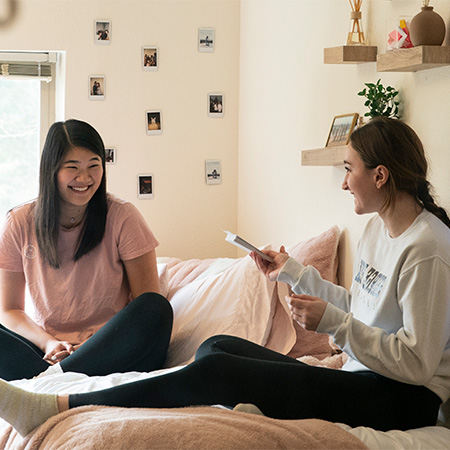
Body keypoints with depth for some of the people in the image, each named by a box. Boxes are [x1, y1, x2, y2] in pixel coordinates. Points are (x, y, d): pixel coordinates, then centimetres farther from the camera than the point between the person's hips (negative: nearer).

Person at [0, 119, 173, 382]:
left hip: (109, 351, 0)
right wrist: (48, 343, -15)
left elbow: (149, 305, -5)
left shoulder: (122, 217, -2)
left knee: (156, 309, -31)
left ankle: (50, 378, -34)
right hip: (45, 348, 1)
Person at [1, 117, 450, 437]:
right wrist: (295, 273, 17)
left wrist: (333, 323, -22)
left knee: (216, 371, -21)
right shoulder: (377, 226, 12)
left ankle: (53, 408, -20)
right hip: (361, 376, 9)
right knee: (217, 347, -3)